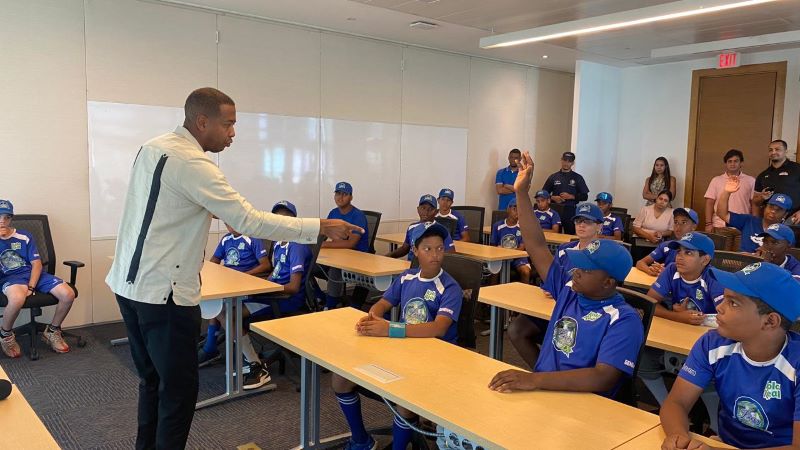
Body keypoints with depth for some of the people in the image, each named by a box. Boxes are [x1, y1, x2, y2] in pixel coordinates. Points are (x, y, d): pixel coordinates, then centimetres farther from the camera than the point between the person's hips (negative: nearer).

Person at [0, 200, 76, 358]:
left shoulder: (24, 236, 11)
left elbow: (36, 263, 3)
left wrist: (31, 287, -12)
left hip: (33, 274, 3)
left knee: (68, 294, -21)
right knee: (17, 299, -41)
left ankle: (52, 331, 5)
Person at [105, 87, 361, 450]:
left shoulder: (151, 148, 9)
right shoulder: (192, 164, -19)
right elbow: (249, 221, -23)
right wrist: (321, 227, -21)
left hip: (128, 283, 10)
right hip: (162, 291, -10)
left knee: (152, 379, 21)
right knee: (178, 389, 3)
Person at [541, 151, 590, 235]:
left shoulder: (578, 178, 7)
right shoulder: (553, 177, 10)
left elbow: (584, 196, 5)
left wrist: (571, 197, -10)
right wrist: (552, 197, -8)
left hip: (570, 211, -1)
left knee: (570, 235, -2)